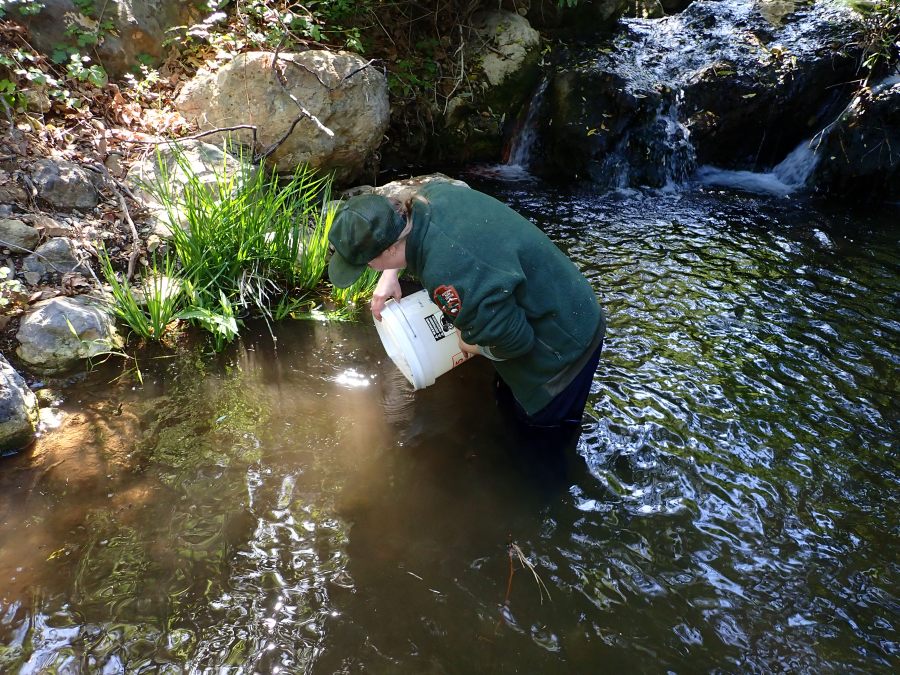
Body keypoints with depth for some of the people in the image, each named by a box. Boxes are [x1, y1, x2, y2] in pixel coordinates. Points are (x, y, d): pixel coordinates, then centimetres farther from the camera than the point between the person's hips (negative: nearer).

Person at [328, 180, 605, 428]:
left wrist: (470, 345, -8)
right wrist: (390, 274, 1)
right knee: (508, 401, 30)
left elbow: (513, 341, -28)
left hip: (562, 341, -9)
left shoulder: (447, 280, -40)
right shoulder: (433, 193, -15)